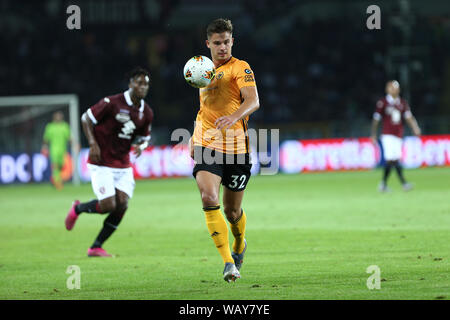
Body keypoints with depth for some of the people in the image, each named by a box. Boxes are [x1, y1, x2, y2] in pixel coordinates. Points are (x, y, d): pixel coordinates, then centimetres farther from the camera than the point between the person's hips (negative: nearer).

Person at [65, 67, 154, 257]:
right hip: (102, 164, -6)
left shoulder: (146, 113, 4)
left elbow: (144, 137, 18)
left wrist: (141, 146, -6)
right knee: (108, 205, -15)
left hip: (123, 166, 6)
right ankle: (78, 209, 19)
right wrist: (93, 144, -15)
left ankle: (96, 247, 6)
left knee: (122, 205, -8)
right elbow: (86, 118, -4)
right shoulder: (113, 103, -14)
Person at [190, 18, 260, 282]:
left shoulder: (240, 68, -4)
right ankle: (228, 263, -21)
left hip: (236, 148, -3)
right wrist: (195, 137, 24)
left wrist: (233, 117, -38)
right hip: (207, 146, 3)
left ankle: (239, 245, 43)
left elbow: (253, 101, -20)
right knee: (209, 198, -21)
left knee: (233, 211, 7)